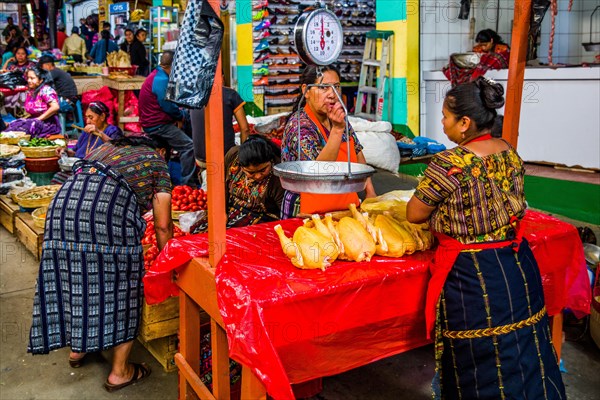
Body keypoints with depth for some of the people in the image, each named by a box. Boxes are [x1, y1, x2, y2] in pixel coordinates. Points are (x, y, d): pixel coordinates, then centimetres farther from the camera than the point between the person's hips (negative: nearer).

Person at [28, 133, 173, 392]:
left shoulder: (107, 147, 35)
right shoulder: (157, 162, 21)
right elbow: (162, 225, 15)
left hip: (63, 200, 6)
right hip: (109, 208, -6)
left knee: (75, 279, 20)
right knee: (120, 285, 8)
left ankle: (77, 348, 38)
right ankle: (120, 372, 16)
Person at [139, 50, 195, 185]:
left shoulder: (156, 75, 15)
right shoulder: (161, 80, -19)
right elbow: (168, 106, -19)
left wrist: (178, 113, 4)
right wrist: (181, 115, -1)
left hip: (150, 122, 11)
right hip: (158, 125, -11)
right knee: (188, 146, -15)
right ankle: (186, 183, -11)